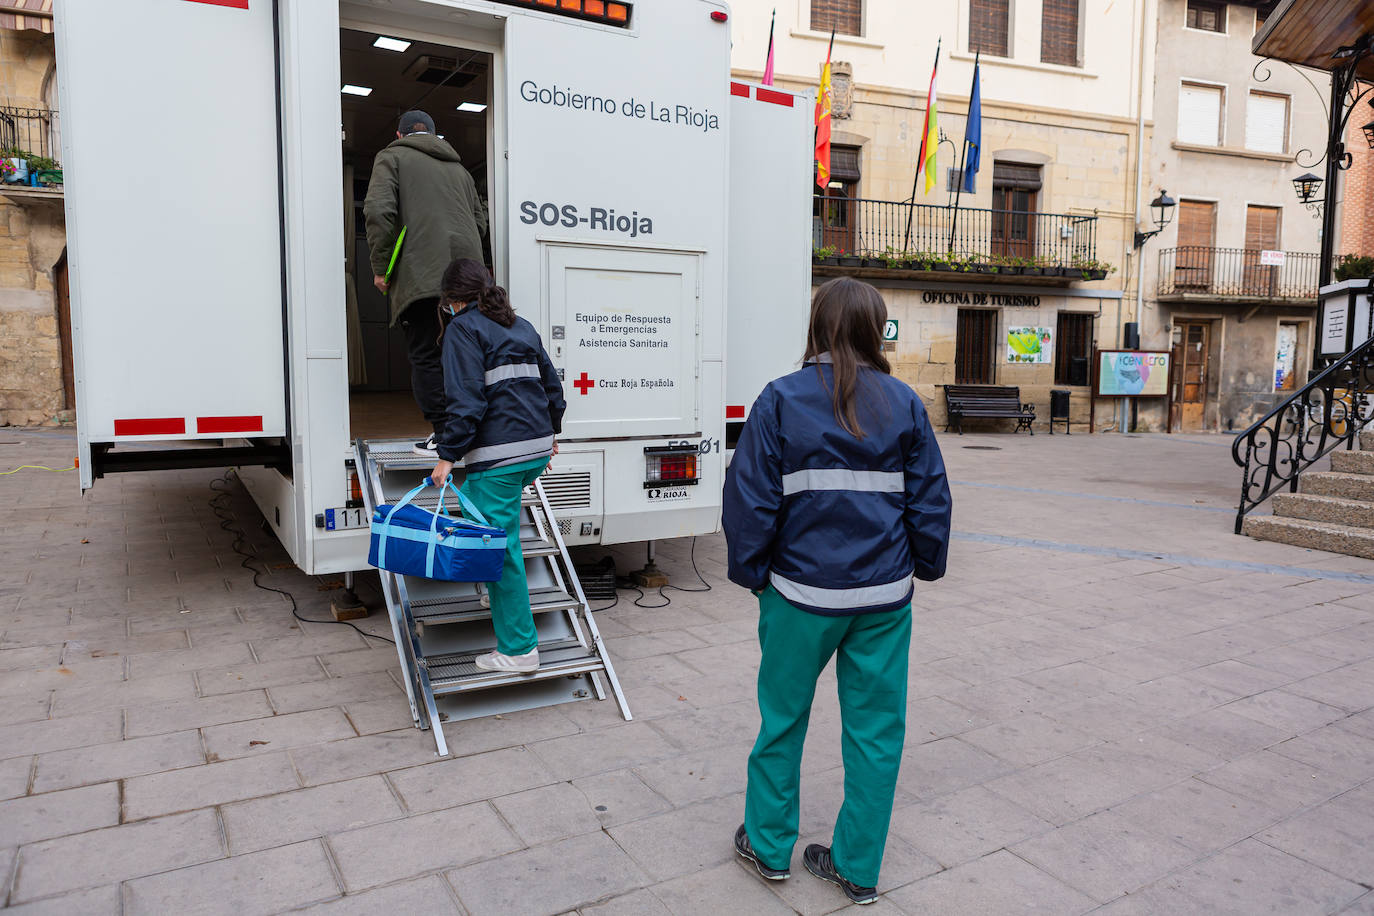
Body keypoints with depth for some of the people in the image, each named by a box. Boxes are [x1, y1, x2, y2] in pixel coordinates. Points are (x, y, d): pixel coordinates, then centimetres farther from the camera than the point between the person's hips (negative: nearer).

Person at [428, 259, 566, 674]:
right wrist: (550, 433, 36)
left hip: (498, 453, -9)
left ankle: (519, 649, 3)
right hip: (537, 447, 9)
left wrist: (448, 455, -11)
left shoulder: (464, 328, -4)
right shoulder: (522, 326, 18)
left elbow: (465, 400, -14)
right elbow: (551, 383, 24)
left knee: (500, 546, -3)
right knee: (473, 502, 29)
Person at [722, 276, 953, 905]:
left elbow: (751, 500, -8)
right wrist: (925, 565, 20)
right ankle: (858, 868, 27)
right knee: (876, 726, 14)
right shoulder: (904, 404, -1)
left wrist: (752, 572, 6)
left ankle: (769, 846, 34)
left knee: (783, 717, 17)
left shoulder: (781, 400, -9)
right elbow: (930, 500, 5)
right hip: (884, 595, 2)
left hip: (801, 592, -2)